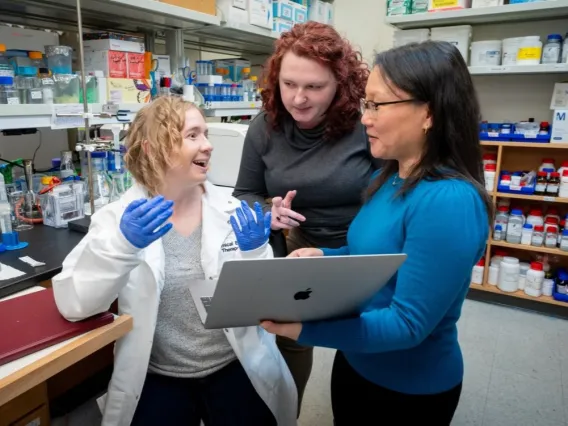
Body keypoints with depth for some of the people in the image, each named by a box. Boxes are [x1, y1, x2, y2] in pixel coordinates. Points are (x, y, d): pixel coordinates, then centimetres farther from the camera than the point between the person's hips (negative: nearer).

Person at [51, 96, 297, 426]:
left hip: (237, 370, 1)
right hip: (156, 381, 0)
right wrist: (122, 244, -32)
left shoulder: (232, 212, -5)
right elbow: (73, 303, -19)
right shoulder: (120, 218, -8)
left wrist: (255, 255, -22)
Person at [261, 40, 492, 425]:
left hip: (410, 389, -7)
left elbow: (408, 324, -28)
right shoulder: (389, 178, -1)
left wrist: (302, 328, -34)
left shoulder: (449, 202, -29)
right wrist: (323, 257, -6)